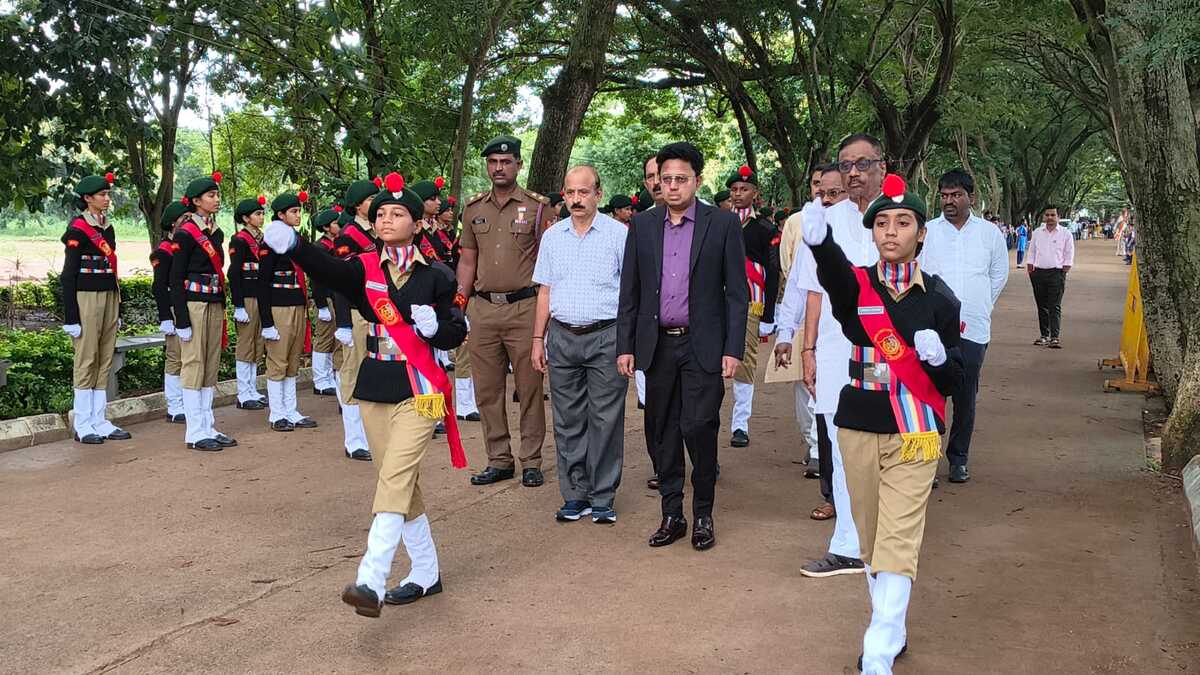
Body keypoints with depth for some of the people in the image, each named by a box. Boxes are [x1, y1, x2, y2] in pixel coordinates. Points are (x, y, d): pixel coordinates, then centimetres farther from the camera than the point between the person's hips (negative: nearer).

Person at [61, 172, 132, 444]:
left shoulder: (107, 228, 13)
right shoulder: (77, 230, -9)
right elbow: (68, 275, -11)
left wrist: (118, 310, 18)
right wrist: (71, 317, -15)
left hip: (109, 298, 7)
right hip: (86, 299, -7)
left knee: (105, 362, 8)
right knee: (86, 362, -2)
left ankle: (99, 421, 14)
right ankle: (83, 425, 4)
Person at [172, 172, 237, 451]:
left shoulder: (216, 233, 13)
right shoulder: (185, 232, -10)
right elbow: (176, 278, -12)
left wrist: (222, 309, 18)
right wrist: (182, 320, -16)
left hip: (214, 304, 8)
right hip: (193, 304, -8)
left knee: (211, 366, 10)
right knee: (194, 365, -3)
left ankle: (208, 427, 16)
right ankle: (195, 433, 2)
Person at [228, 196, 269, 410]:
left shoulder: (262, 238, 13)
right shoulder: (239, 240, -10)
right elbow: (234, 274, -15)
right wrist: (239, 307, -19)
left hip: (261, 298, 8)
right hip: (247, 298, -8)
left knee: (257, 347, 11)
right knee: (245, 347, -1)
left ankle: (253, 391, 19)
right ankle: (244, 396, 5)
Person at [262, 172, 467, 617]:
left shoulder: (435, 276, -1)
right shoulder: (364, 268, 1)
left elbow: (457, 333, 5)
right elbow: (328, 269, -20)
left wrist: (435, 327, -18)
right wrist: (292, 247, -40)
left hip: (418, 389, -4)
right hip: (375, 389, 4)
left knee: (395, 479, -16)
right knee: (403, 484, 12)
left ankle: (371, 581, -21)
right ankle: (426, 573, 27)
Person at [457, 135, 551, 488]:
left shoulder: (538, 207, 0)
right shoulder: (473, 209, 12)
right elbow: (467, 261, 16)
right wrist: (459, 304, 7)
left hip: (524, 307, -4)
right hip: (483, 308, 4)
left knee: (529, 387, 2)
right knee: (487, 389, 7)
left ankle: (532, 461, 13)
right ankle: (499, 460, 18)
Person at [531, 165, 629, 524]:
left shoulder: (618, 234, -1)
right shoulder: (552, 236, 11)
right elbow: (545, 291, 15)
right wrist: (538, 339, 11)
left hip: (605, 337, -4)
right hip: (562, 336, 4)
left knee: (605, 420, -1)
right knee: (568, 420, 7)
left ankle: (603, 498, 9)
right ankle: (575, 495, 17)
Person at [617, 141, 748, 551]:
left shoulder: (723, 224, -1)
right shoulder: (642, 225, 8)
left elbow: (737, 293, -2)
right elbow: (630, 292, 10)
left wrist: (734, 349, -8)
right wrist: (624, 346, 5)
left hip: (702, 346, -3)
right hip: (657, 345, 3)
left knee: (699, 429, -6)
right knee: (661, 434, 8)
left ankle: (703, 516, 11)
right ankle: (672, 514, 20)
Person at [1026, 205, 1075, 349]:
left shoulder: (1065, 234, 3)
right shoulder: (1037, 233, 12)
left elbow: (1069, 257, 4)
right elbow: (1031, 254, 15)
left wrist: (1063, 273, -4)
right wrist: (1030, 271, 6)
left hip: (1056, 273, -3)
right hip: (1038, 272, 4)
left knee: (1055, 306, -9)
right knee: (1042, 306, 7)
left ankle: (1054, 337, -13)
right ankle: (1044, 335, 15)